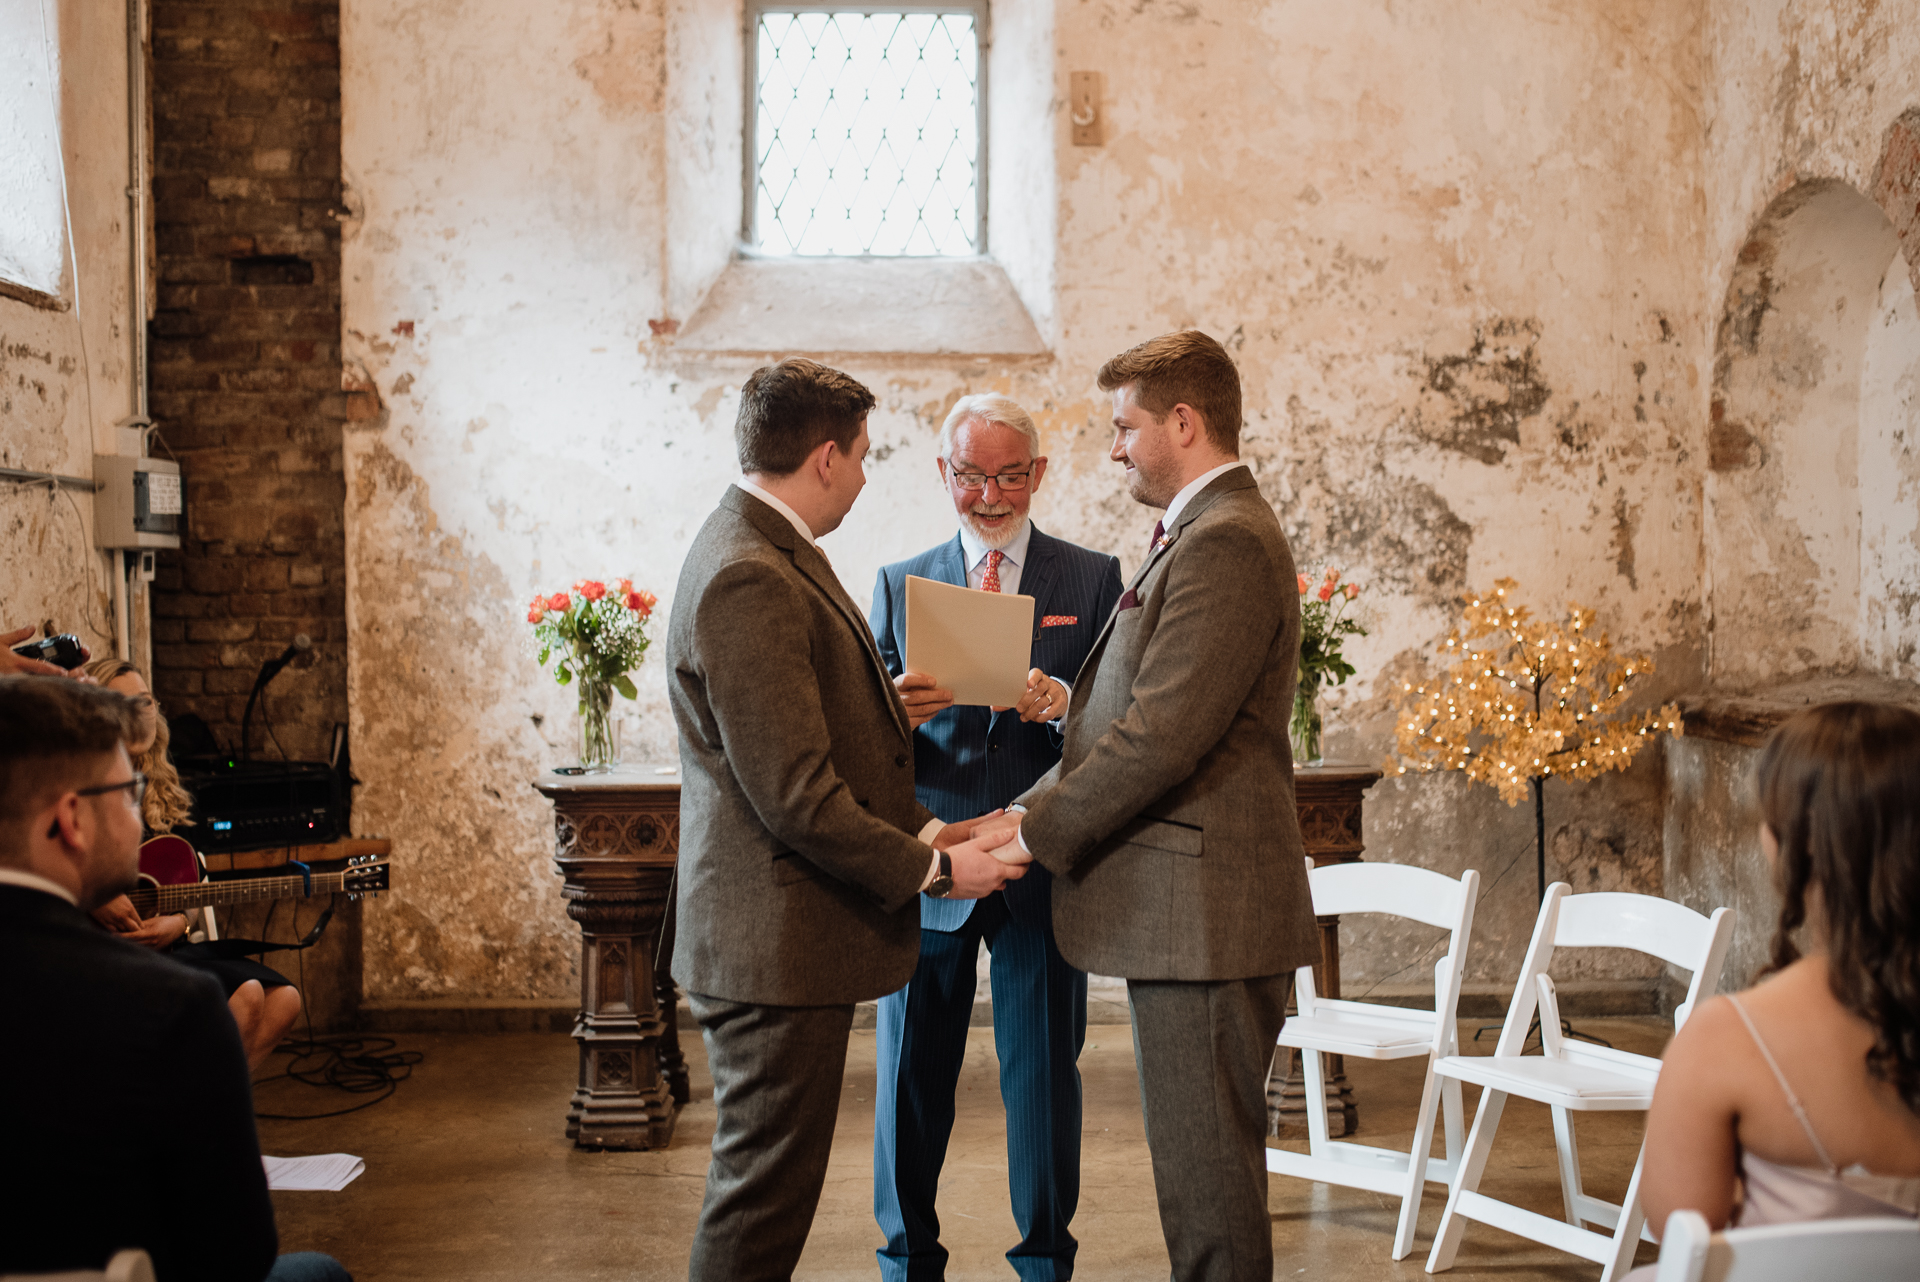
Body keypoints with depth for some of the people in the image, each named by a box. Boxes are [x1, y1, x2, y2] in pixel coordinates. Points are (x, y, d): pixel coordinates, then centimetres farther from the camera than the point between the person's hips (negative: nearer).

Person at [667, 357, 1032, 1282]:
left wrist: (918, 827, 9)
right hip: (775, 944, -11)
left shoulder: (772, 554, 13)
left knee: (766, 1181, 20)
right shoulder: (747, 581, -21)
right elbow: (794, 796, -24)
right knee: (765, 1191, 0)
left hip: (783, 938, 11)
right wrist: (930, 868, -14)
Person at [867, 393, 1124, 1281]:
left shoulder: (1093, 580, 6)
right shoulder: (898, 585, 9)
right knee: (910, 1079, 7)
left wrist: (1067, 705, -22)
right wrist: (895, 715, -19)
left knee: (1045, 1076, 7)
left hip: (1042, 868, -1)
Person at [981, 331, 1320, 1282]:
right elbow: (1138, 718, 18)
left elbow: (1163, 735, -21)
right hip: (1183, 913, 11)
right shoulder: (1200, 534, 19)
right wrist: (1039, 809, 7)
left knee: (1209, 1176, -2)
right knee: (1197, 1168, 18)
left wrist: (1036, 832, -12)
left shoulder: (1225, 542, -15)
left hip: (1204, 915, -11)